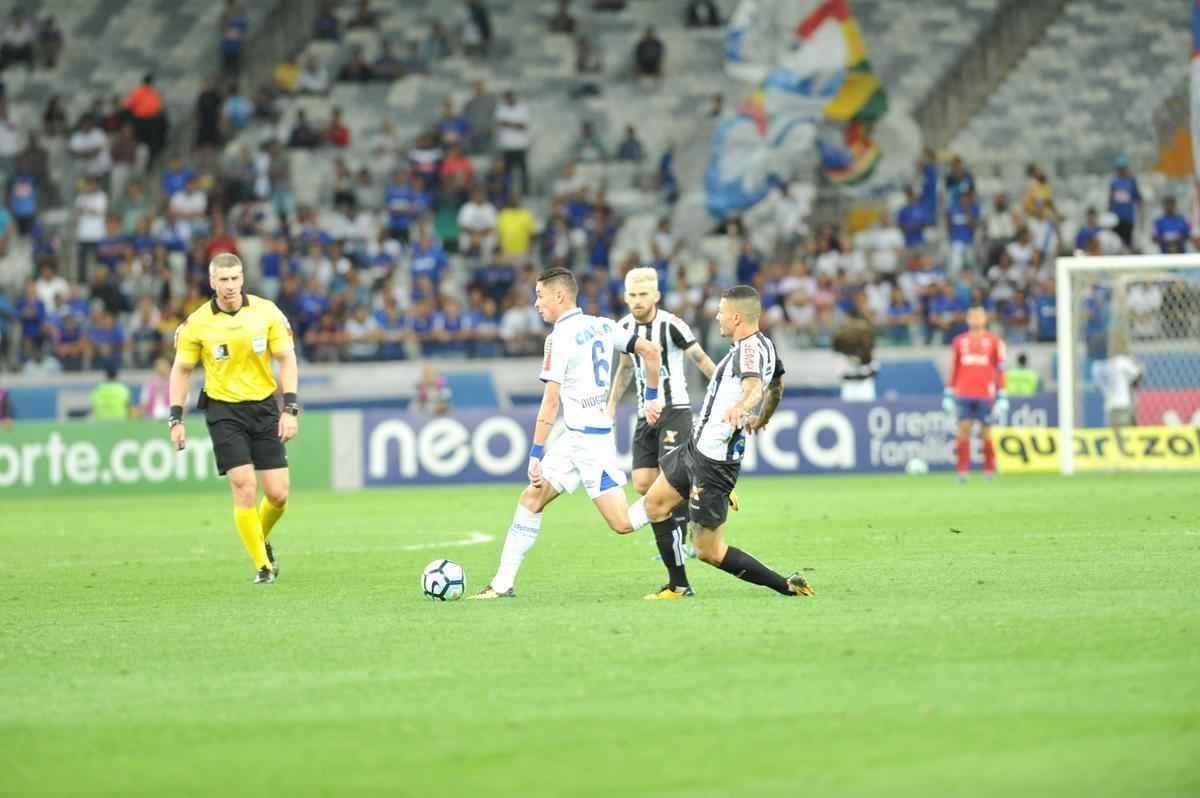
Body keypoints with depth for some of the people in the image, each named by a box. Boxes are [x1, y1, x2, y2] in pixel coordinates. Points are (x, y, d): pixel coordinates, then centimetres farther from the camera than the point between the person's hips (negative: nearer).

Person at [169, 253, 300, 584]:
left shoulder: (267, 312, -4)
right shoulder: (196, 323, -5)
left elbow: (286, 359, 1)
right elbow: (181, 370, 5)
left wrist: (290, 409, -8)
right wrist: (176, 418, 0)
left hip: (264, 407, 2)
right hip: (223, 410, -2)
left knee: (278, 494, -1)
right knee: (245, 488, -13)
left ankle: (262, 540, 31)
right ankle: (263, 566, -1)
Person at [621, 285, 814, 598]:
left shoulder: (749, 349, -23)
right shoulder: (764, 344, 7)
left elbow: (754, 385, -44)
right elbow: (777, 384, 28)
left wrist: (740, 407, -66)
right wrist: (761, 419, 46)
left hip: (713, 460, -10)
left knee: (709, 551, -4)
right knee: (654, 502, 26)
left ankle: (787, 587, -1)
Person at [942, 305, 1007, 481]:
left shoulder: (994, 341, 5)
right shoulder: (959, 341, 11)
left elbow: (1000, 370, 3)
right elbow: (953, 369, 14)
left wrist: (1002, 397, -1)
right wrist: (948, 393, 10)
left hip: (985, 395, -1)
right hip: (963, 394, 2)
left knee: (985, 432, 1)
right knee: (963, 430, -6)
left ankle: (990, 471, 13)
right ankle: (962, 471, -5)